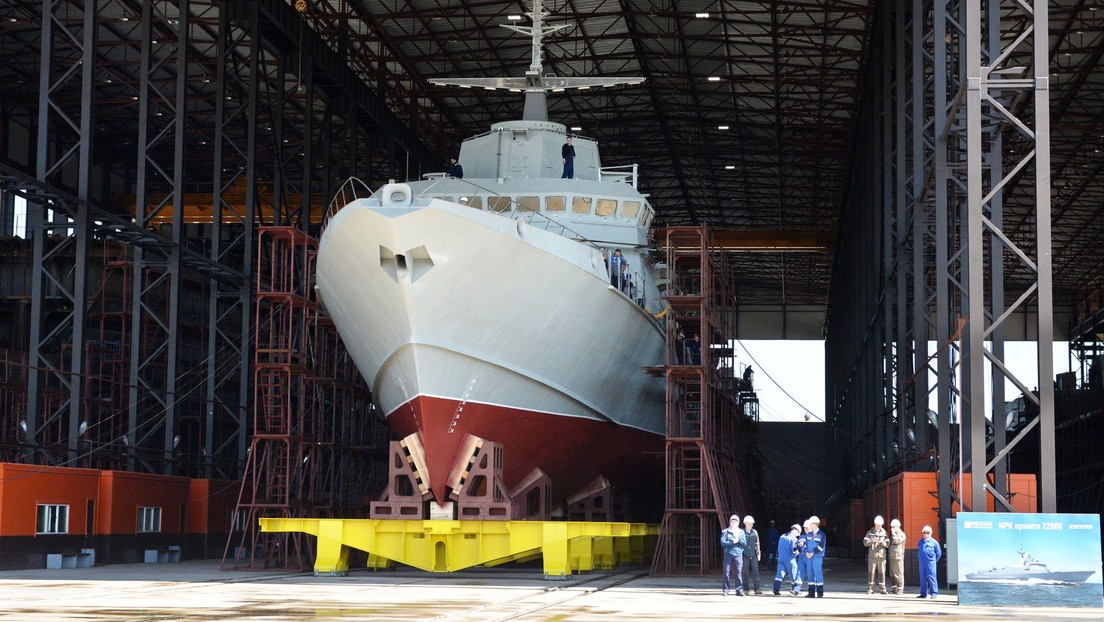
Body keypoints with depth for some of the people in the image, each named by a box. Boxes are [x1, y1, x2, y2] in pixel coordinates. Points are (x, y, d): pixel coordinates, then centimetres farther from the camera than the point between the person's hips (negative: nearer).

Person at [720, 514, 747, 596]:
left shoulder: (741, 532, 14)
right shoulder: (726, 532, 6)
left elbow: (745, 543, 8)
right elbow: (722, 542, -4)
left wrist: (739, 540, -10)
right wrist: (732, 542, -12)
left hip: (738, 554, 2)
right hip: (728, 554, -2)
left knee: (738, 573, -3)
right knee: (727, 572, -3)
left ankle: (739, 590, 0)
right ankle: (726, 590, 1)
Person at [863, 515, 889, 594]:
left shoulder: (884, 533, 9)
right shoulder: (870, 532, 6)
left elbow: (887, 545, 6)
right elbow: (865, 542, -1)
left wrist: (882, 542, -14)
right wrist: (872, 541, -16)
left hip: (881, 555, 1)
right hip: (872, 555, -1)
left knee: (882, 572, 1)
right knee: (871, 572, -1)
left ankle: (882, 589, 6)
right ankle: (870, 589, 3)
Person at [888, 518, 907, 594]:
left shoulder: (902, 534, -5)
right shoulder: (893, 534, 20)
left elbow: (897, 541, -21)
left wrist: (893, 533, -15)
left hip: (898, 557, -9)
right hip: (892, 557, 9)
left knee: (898, 573, -7)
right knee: (892, 574, 9)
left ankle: (900, 589, -5)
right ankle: (895, 588, 15)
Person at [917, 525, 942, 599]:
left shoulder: (934, 542, -2)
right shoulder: (920, 542, 11)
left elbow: (939, 553, 4)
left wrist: (934, 560, 2)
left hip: (930, 563, -5)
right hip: (922, 563, 5)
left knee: (931, 577, -8)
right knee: (922, 578, 8)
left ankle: (934, 593, -3)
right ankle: (923, 593, 14)